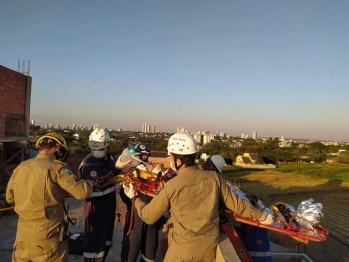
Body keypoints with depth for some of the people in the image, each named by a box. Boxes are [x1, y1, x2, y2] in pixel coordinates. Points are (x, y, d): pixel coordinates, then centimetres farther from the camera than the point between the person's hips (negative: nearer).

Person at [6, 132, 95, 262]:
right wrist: (90, 182, -2)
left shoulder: (20, 167, 1)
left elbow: (10, 197, 13)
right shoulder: (57, 168, -17)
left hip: (23, 232, 6)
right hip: (47, 234, -5)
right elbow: (82, 192, -22)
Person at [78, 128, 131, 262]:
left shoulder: (110, 157, 3)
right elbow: (98, 184, -35)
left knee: (106, 240, 21)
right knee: (94, 241, -3)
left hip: (109, 205, 8)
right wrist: (117, 168, -41)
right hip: (95, 208, -8)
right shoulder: (88, 163, -20)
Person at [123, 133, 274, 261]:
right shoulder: (214, 178, -13)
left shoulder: (171, 186, -21)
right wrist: (262, 216, 14)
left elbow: (148, 216, -8)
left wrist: (134, 197, 10)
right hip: (210, 249, 3)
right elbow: (235, 204, -2)